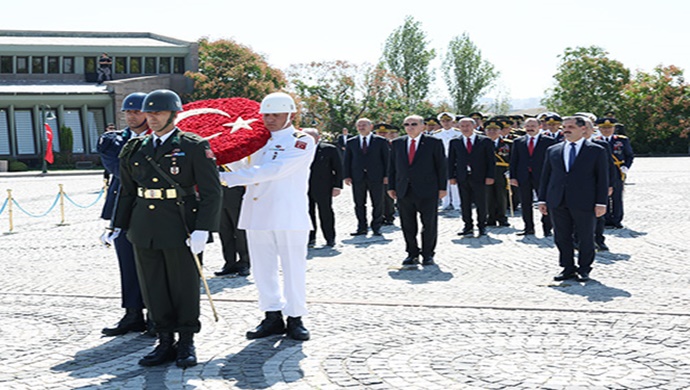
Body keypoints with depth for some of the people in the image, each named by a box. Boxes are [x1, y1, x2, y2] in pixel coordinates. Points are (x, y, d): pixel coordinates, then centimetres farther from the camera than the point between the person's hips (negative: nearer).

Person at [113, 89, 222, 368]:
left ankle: (187, 344, 19)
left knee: (184, 287, 5)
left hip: (181, 229, -5)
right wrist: (117, 227, 12)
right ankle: (165, 343, 20)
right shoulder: (136, 149, 11)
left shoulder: (195, 147, -4)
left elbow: (211, 192, -8)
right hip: (144, 229, 5)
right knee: (153, 287, 8)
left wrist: (202, 230, -16)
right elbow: (127, 191, 18)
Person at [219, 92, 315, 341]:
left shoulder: (302, 141, -5)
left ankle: (295, 318, 13)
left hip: (289, 215, -6)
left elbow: (273, 170, -18)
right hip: (258, 215, 6)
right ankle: (273, 318, 20)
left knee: (293, 268, 1)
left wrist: (227, 178, -22)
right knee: (262, 268, 9)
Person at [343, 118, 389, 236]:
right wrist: (347, 176, 0)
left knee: (377, 204, 2)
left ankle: (376, 228, 12)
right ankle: (361, 228, 11)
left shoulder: (381, 141, 5)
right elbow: (347, 160, 10)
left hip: (376, 177, -2)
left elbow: (386, 159, 3)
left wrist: (386, 175, -4)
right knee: (359, 204, 4)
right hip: (357, 177, 2)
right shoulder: (351, 142, 10)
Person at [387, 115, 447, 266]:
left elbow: (442, 166, 1)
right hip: (404, 191, 3)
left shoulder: (434, 143, 1)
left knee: (429, 224, 3)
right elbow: (392, 166, 13)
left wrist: (442, 187, -4)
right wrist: (391, 187, 7)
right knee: (407, 225, 7)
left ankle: (428, 254, 15)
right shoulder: (397, 143, 11)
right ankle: (412, 254, 18)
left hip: (427, 191, -3)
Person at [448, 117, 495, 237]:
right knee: (465, 204, 3)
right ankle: (468, 227, 12)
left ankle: (482, 227, 15)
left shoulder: (485, 141, 3)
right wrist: (451, 176, 1)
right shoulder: (455, 142, 9)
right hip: (462, 178, 2)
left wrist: (490, 176, -7)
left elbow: (491, 160, 1)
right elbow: (451, 161, 10)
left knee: (481, 203, 3)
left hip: (479, 177, -2)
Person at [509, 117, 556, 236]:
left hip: (541, 177, -3)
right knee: (525, 204, 8)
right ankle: (528, 228, 17)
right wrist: (513, 176, 0)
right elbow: (514, 160, 9)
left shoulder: (548, 141, 2)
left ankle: (547, 229, 6)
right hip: (523, 178, 3)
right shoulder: (518, 141, 10)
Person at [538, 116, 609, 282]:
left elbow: (602, 178, 0)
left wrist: (601, 203, -7)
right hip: (557, 203, 3)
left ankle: (584, 269, 19)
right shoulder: (553, 150, 11)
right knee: (562, 237, 6)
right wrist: (542, 199, 7)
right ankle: (568, 268, 18)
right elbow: (546, 176, 13)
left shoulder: (596, 151, 3)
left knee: (585, 238, 5)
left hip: (584, 203, -3)